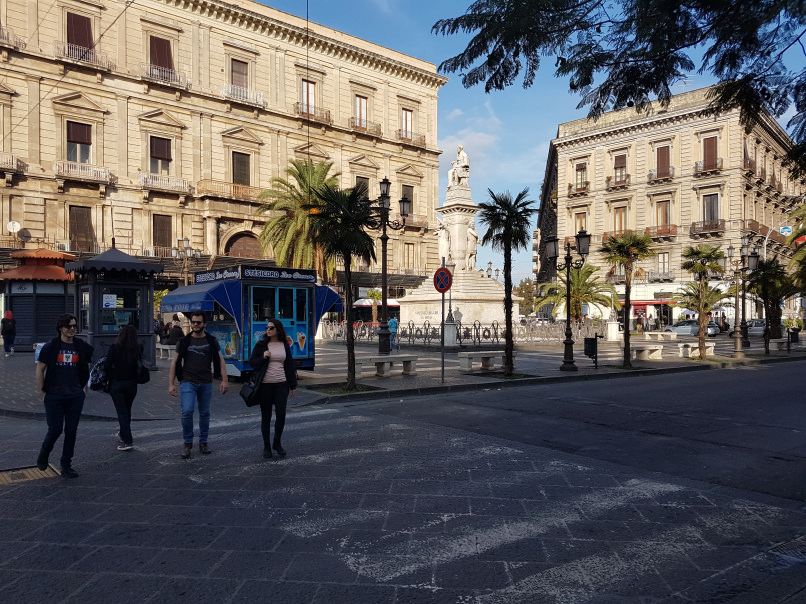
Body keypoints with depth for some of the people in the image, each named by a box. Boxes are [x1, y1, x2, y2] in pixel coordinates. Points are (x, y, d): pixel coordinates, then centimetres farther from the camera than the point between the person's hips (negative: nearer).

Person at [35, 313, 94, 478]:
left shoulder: (82, 347, 4)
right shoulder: (50, 347, -2)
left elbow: (86, 370, 15)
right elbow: (40, 370, 2)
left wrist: (84, 389, 8)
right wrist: (44, 393, -2)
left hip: (75, 397, 2)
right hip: (54, 397, -2)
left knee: (71, 431, 4)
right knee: (55, 430, -2)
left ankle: (66, 466, 15)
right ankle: (43, 455, 29)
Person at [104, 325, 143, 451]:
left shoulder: (115, 348, -11)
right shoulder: (138, 349, -6)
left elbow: (107, 366, -12)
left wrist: (113, 376, 4)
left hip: (117, 383, -3)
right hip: (132, 383, 3)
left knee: (122, 412, 2)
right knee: (127, 410, 21)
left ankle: (127, 441, -4)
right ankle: (124, 433, 39)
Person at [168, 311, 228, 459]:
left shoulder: (211, 341, 4)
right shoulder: (184, 341, 3)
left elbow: (220, 360, 2)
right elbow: (175, 362, 4)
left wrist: (224, 380, -7)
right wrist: (171, 384, -1)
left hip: (206, 383, 1)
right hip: (188, 382, -1)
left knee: (205, 414, 8)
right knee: (187, 412, -14)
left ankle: (203, 443, 21)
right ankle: (187, 444, 3)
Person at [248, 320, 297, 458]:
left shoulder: (285, 345, 7)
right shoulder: (261, 345, 2)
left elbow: (290, 365, 10)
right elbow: (252, 362, 5)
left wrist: (293, 385, 8)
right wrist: (263, 357, -14)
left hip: (281, 384, 1)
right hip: (265, 385, -1)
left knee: (281, 414, -4)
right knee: (266, 416, 5)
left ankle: (277, 443, 17)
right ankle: (266, 446, 18)